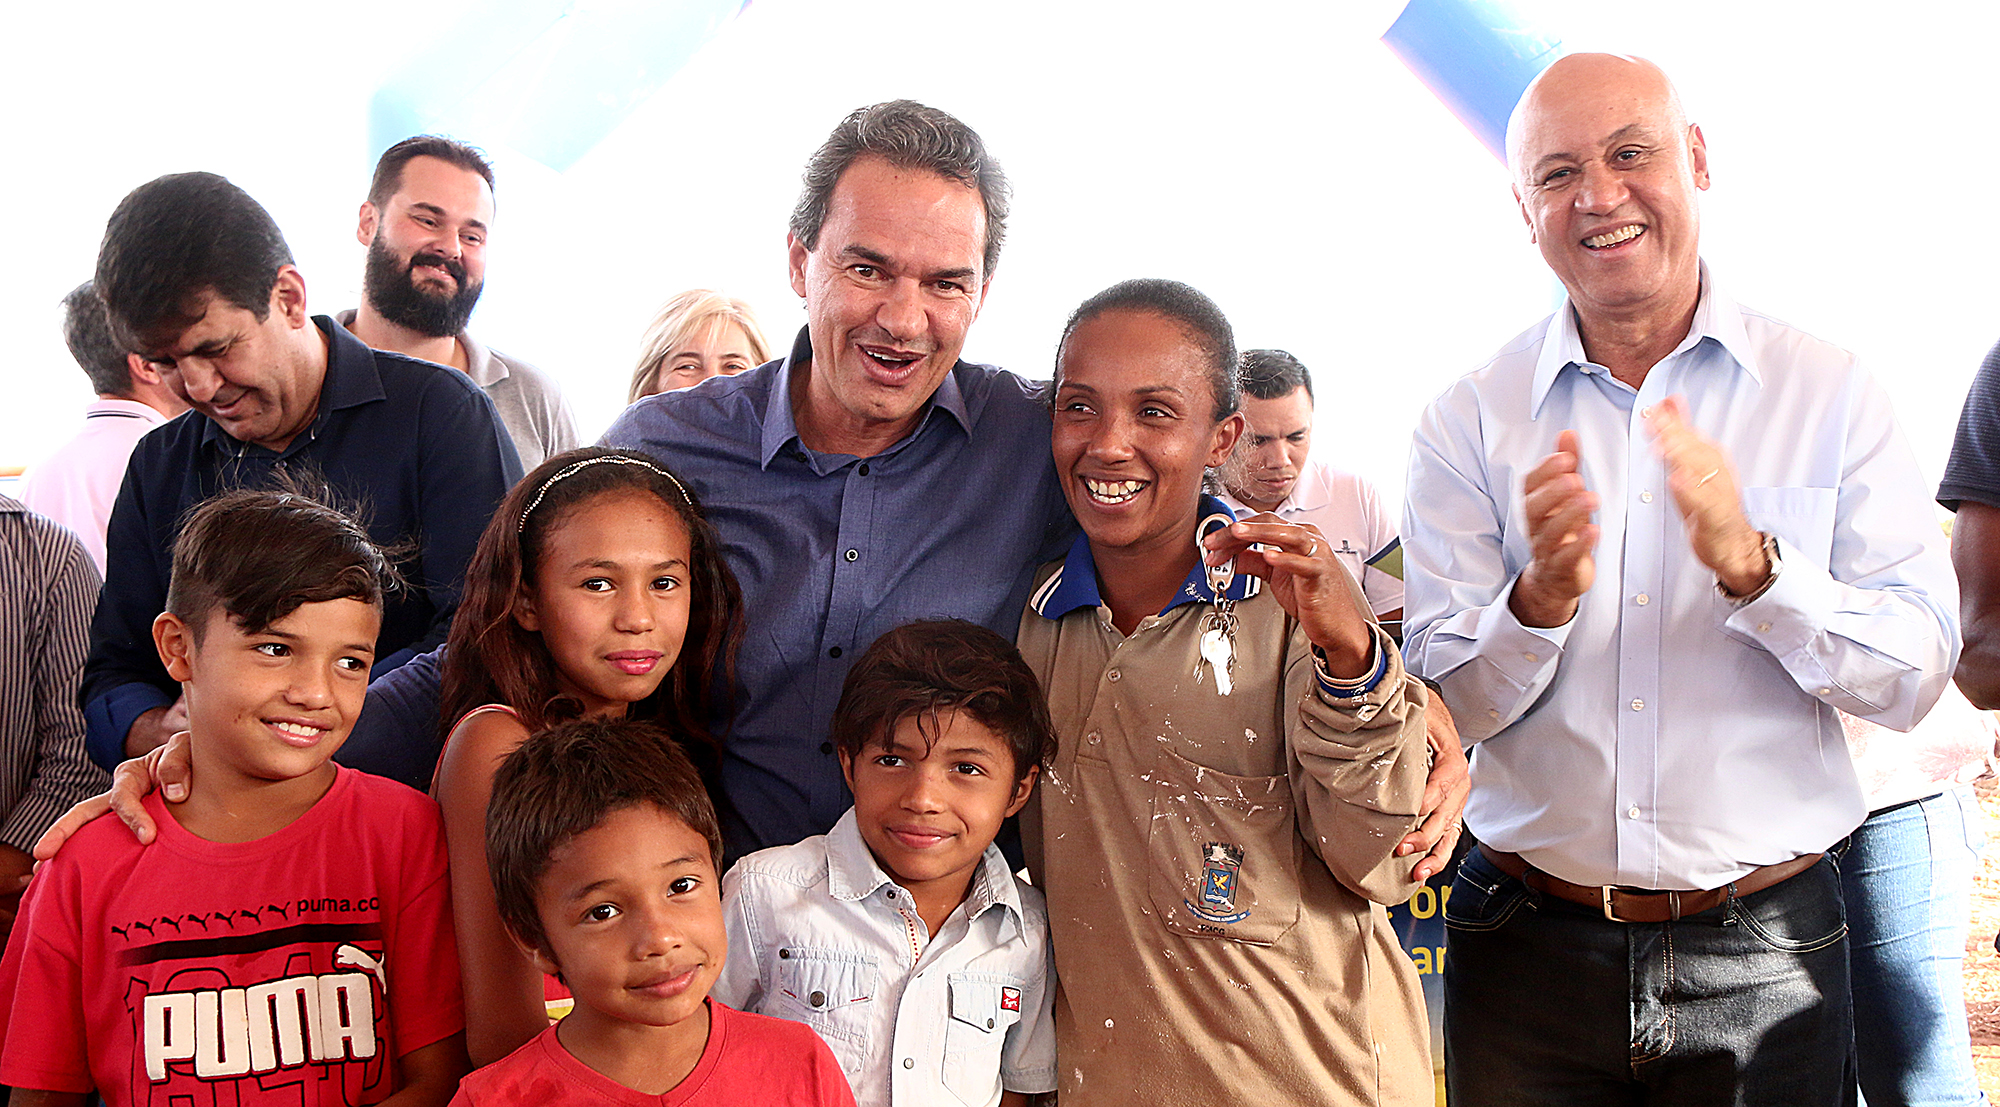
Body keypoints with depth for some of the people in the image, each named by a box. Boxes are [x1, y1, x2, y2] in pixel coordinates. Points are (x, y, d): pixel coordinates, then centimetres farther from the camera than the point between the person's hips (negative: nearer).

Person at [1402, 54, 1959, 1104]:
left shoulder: (1831, 394, -2)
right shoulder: (1466, 422, -2)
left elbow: (1915, 675, -7)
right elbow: (1439, 703, -6)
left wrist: (1751, 563, -22)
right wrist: (1541, 600, -24)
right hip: (1527, 941, 1)